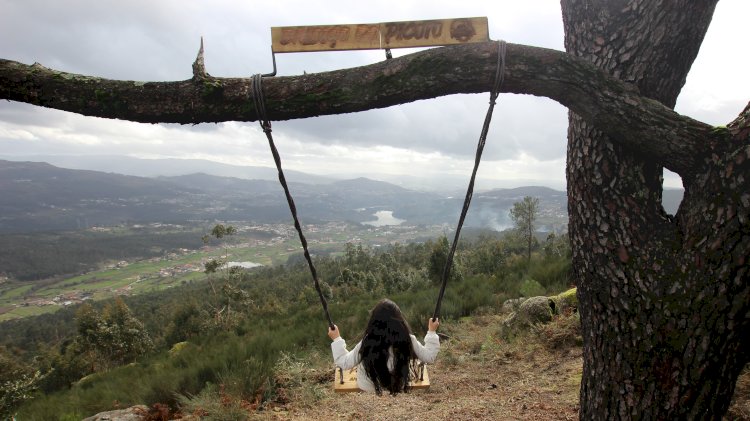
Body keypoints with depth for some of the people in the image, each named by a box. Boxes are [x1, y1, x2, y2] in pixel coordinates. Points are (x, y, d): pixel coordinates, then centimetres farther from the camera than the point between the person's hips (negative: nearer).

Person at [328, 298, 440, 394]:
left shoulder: (367, 343, -29)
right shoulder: (408, 340, -24)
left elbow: (345, 363, -16)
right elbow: (429, 357, -8)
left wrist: (337, 339, -4)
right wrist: (432, 332, 3)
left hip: (368, 391, -1)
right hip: (400, 389, 1)